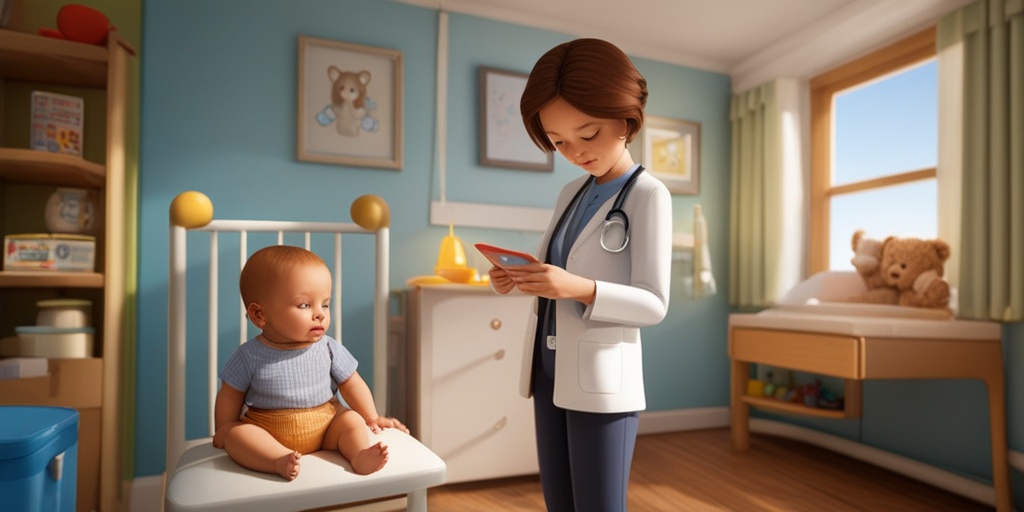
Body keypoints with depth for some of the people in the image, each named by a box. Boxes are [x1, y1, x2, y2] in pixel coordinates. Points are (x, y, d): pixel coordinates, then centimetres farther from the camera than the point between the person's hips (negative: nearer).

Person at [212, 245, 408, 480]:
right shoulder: (249, 356, -13)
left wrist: (372, 419, 1)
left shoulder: (329, 349, -10)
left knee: (353, 420, -17)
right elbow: (230, 396, 0)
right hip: (268, 433, -1)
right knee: (237, 435, -24)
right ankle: (280, 460, -38)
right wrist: (223, 431, 6)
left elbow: (352, 385, -1)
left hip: (324, 427, 2)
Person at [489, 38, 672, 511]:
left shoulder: (648, 195, -8)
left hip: (603, 377, -6)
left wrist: (581, 289, -28)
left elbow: (654, 304, -12)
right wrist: (519, 279, -6)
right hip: (550, 371, 7)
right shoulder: (570, 193, 11)